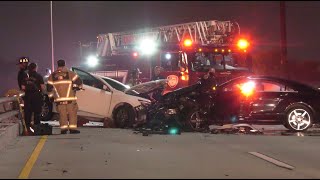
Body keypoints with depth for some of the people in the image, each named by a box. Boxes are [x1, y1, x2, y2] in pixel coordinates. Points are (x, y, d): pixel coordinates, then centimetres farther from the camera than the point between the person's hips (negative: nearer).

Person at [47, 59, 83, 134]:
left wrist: (50, 96, 21)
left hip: (59, 98, 2)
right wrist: (78, 87, 21)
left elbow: (49, 87, 10)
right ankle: (72, 128, -4)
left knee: (62, 114, 6)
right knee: (72, 113, 2)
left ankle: (63, 128, -1)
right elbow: (78, 81, 1)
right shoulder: (70, 73, 2)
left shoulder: (52, 76, 10)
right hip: (70, 98, -2)